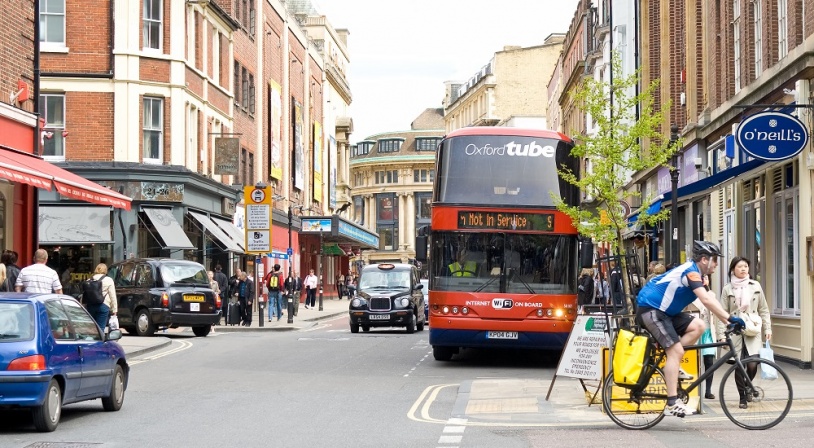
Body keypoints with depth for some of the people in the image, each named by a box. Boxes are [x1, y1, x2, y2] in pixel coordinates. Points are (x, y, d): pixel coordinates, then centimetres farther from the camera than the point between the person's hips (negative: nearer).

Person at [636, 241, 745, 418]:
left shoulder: (696, 274, 13)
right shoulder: (690, 270, -18)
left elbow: (711, 300, 8)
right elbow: (706, 300, -30)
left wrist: (729, 320, -3)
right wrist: (730, 318, -32)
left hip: (664, 312, 10)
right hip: (650, 309, -10)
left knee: (698, 326, -3)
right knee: (676, 350, -17)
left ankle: (671, 367, 2)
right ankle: (672, 403, -19)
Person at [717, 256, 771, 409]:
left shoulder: (755, 286, 9)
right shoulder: (728, 289, 5)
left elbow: (763, 309, 13)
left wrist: (767, 328, 7)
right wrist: (721, 333, -5)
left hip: (752, 331, 1)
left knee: (752, 365, -11)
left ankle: (747, 386, 20)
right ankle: (742, 397, 12)